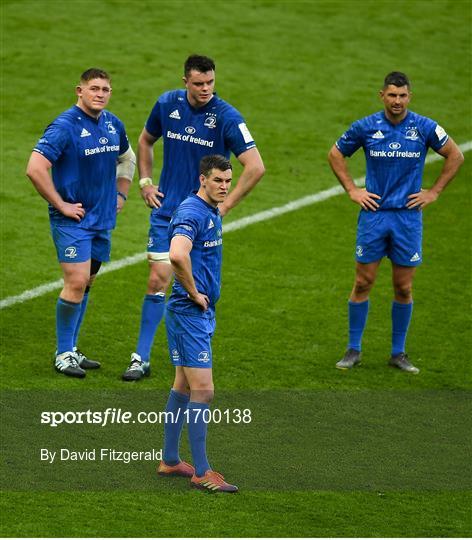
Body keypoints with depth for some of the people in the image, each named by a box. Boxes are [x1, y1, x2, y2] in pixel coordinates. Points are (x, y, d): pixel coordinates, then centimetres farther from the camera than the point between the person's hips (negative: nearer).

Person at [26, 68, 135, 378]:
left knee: (85, 284, 11)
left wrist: (121, 194, 17)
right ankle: (63, 355, -2)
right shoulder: (65, 127, -16)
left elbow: (127, 158, 28)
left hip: (103, 219, 7)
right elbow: (35, 169, -22)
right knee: (77, 283, -12)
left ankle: (72, 350, 21)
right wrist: (61, 205, -18)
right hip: (72, 220, -7)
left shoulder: (113, 125, 7)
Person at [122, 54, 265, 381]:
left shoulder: (227, 117, -14)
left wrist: (225, 206, -14)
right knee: (158, 280, -3)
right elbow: (146, 140, 19)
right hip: (167, 210, 2)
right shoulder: (167, 104, -1)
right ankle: (142, 359, 2)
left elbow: (256, 167, -16)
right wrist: (145, 182, 9)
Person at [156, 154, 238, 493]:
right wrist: (194, 292, -23)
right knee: (202, 390, -8)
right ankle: (202, 472, -5)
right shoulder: (192, 213, -19)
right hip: (189, 312, -10)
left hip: (202, 312, 10)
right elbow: (177, 255, -37)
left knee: (183, 387, 15)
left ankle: (170, 461, 23)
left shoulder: (213, 213, 13)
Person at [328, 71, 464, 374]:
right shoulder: (366, 127, -1)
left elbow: (455, 156, 8)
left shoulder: (425, 128, -3)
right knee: (363, 283, 1)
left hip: (408, 216, 0)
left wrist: (434, 192, 3)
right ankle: (354, 350, 11)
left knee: (404, 288, 4)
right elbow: (336, 154, 13)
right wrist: (352, 190, 5)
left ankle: (399, 352, 15)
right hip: (374, 214, 0)